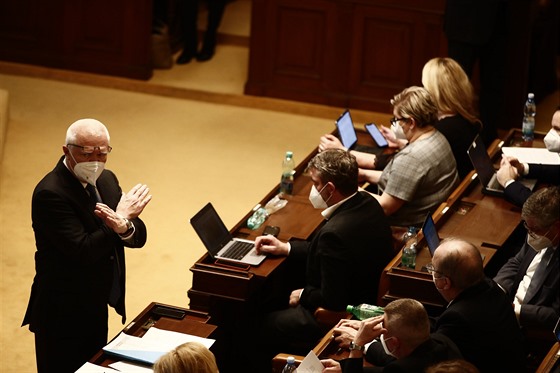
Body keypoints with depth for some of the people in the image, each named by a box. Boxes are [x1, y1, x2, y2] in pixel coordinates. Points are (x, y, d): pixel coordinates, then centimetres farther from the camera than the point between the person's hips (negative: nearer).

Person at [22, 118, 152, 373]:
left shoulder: (107, 180, 4)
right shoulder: (50, 193, -22)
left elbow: (138, 237, 2)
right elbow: (83, 251, -26)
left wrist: (123, 226, -21)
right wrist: (121, 217, -16)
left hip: (97, 308, 8)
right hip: (63, 314, -8)